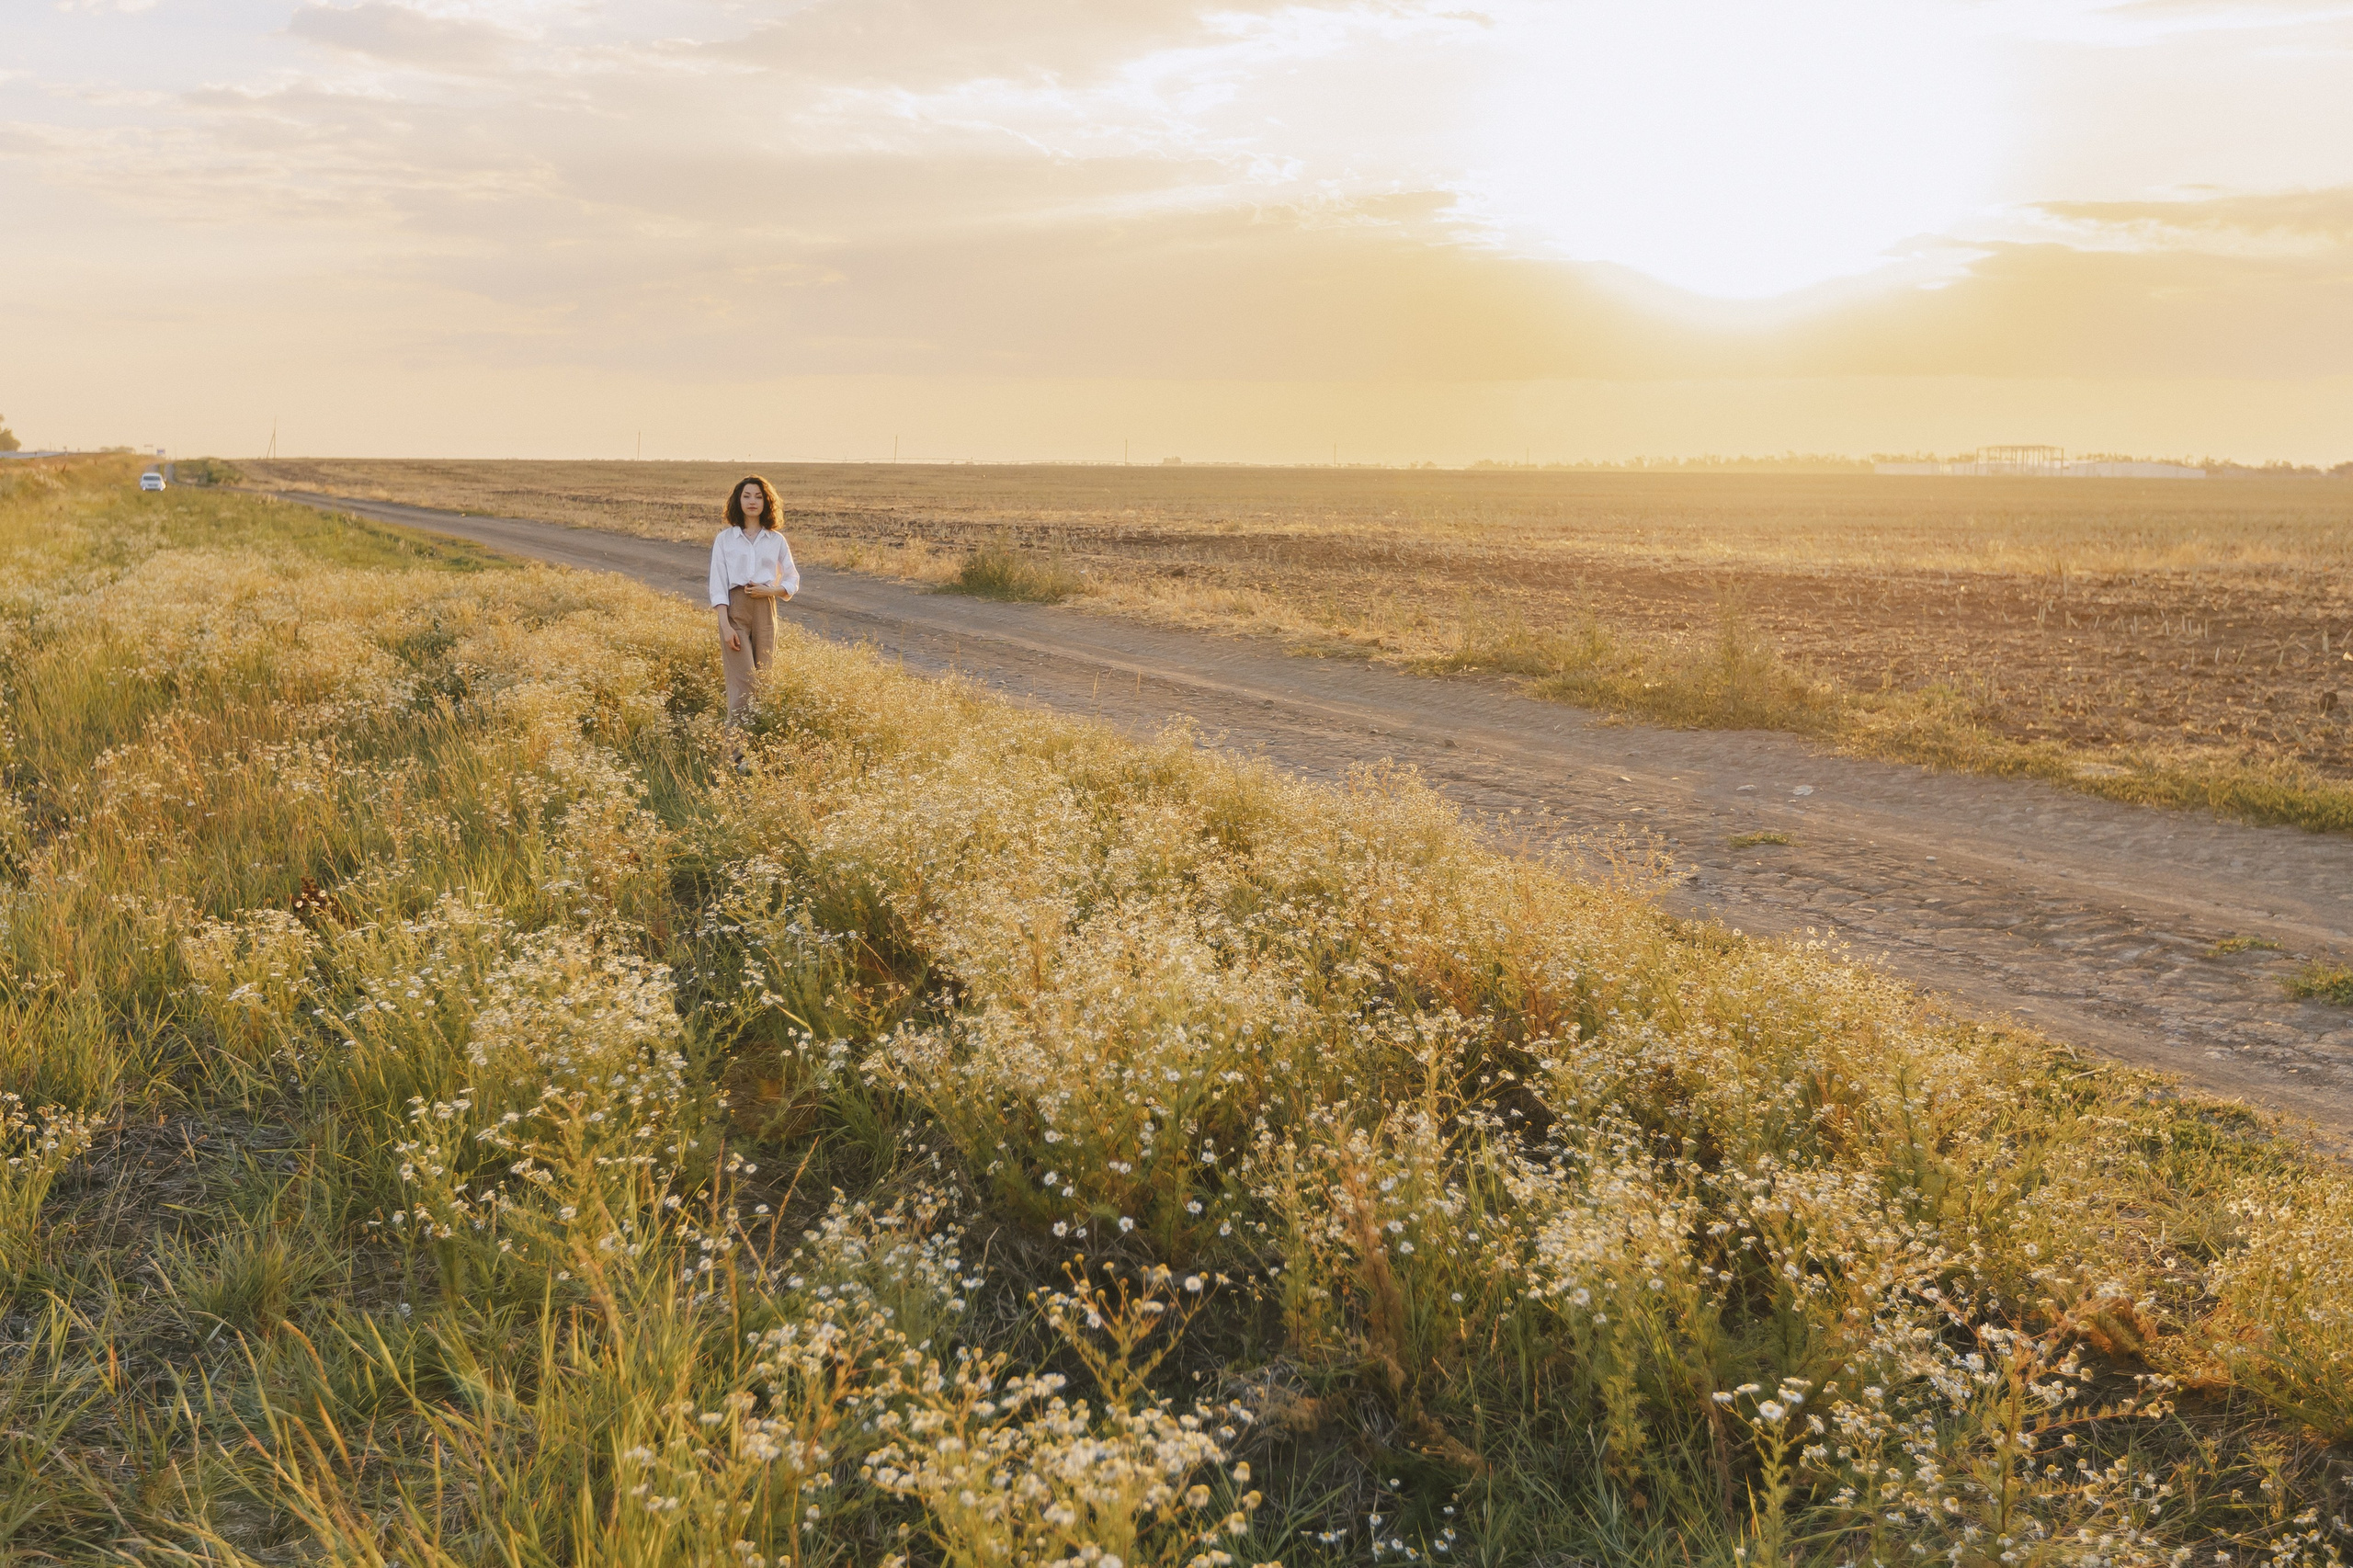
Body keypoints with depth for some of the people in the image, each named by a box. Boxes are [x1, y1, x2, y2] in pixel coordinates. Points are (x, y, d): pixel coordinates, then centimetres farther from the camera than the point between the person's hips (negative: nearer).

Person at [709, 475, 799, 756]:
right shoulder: (724, 539, 4)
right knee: (742, 681, -12)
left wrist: (770, 590, -7)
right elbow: (718, 584, 0)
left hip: (765, 610, 3)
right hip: (734, 609, -2)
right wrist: (725, 625, -11)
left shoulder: (776, 540, 9)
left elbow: (792, 580, 13)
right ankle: (737, 753, -12)